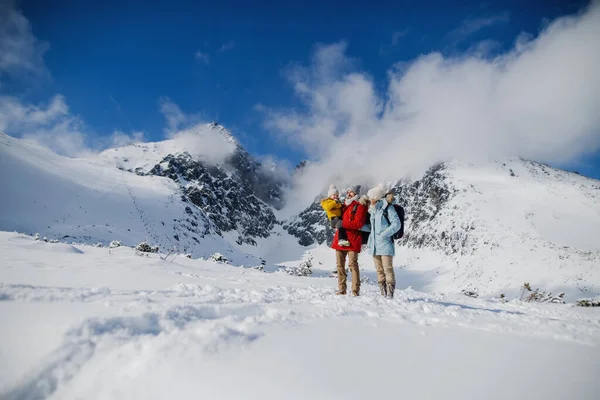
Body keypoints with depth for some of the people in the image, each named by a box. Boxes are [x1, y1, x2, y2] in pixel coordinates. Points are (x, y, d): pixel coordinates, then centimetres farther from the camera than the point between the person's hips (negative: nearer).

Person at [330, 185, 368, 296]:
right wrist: (336, 222, 11)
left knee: (352, 264, -9)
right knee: (340, 265, 6)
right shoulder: (343, 205, 18)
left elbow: (359, 223, -14)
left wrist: (343, 224, -16)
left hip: (352, 239, -7)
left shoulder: (359, 206, -2)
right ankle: (341, 289, 12)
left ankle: (356, 290, -3)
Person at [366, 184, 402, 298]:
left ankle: (390, 295, -4)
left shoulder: (387, 207, -6)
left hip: (385, 244, -8)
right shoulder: (372, 210, 17)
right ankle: (383, 294, 16)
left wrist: (384, 234, -16)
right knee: (379, 270, 9)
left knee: (388, 269, -7)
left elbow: (397, 224, -11)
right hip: (374, 245, 8)